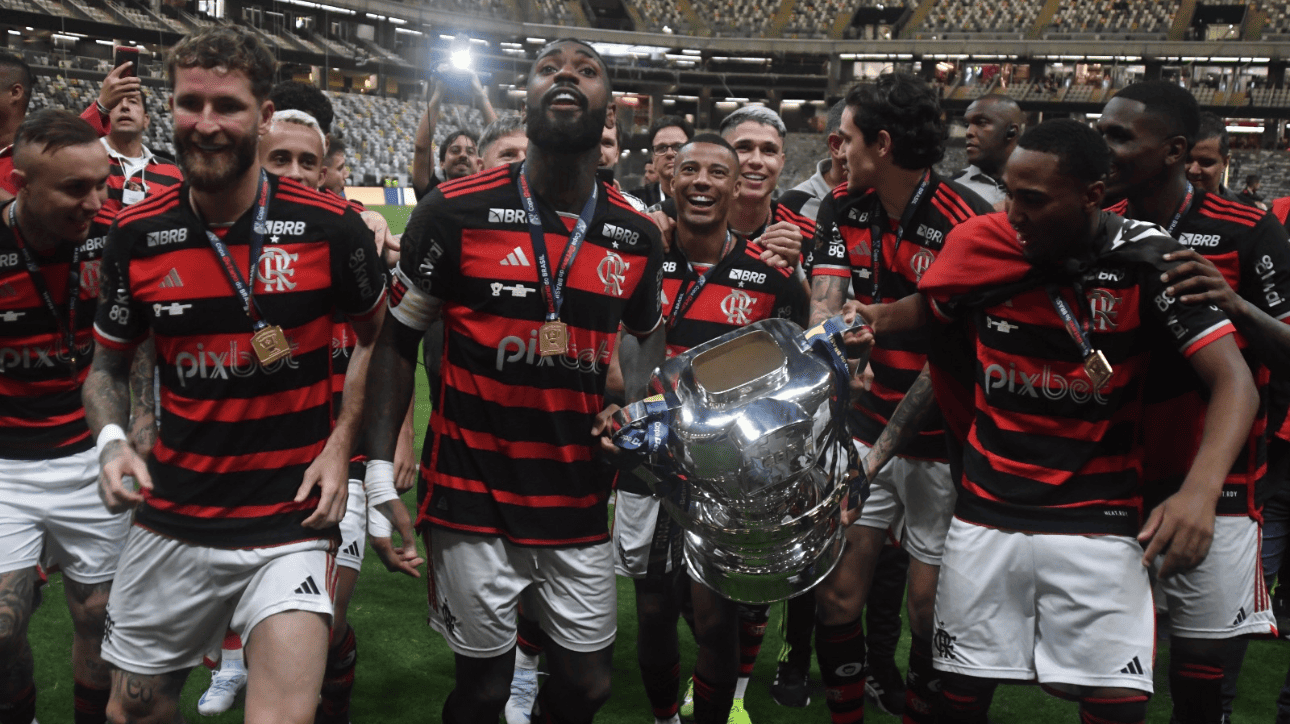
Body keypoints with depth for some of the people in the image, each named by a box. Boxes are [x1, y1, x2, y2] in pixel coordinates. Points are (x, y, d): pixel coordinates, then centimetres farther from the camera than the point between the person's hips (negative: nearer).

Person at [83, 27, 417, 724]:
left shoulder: (331, 227, -9)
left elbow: (374, 336, 7)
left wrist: (340, 447, -3)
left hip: (292, 518, -3)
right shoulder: (136, 236, -2)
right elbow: (109, 361, 11)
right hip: (170, 521, 3)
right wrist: (111, 441, -8)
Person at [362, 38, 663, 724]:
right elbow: (397, 340, -2)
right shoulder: (457, 211, -7)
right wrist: (379, 473, -7)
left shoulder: (637, 237, 2)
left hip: (580, 505, 3)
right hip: (472, 501, -3)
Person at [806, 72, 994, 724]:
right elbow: (824, 304, -7)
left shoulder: (968, 222, -16)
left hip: (940, 443, -5)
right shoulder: (843, 208, 4)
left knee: (931, 608, 6)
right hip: (866, 431, 5)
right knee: (836, 592, 6)